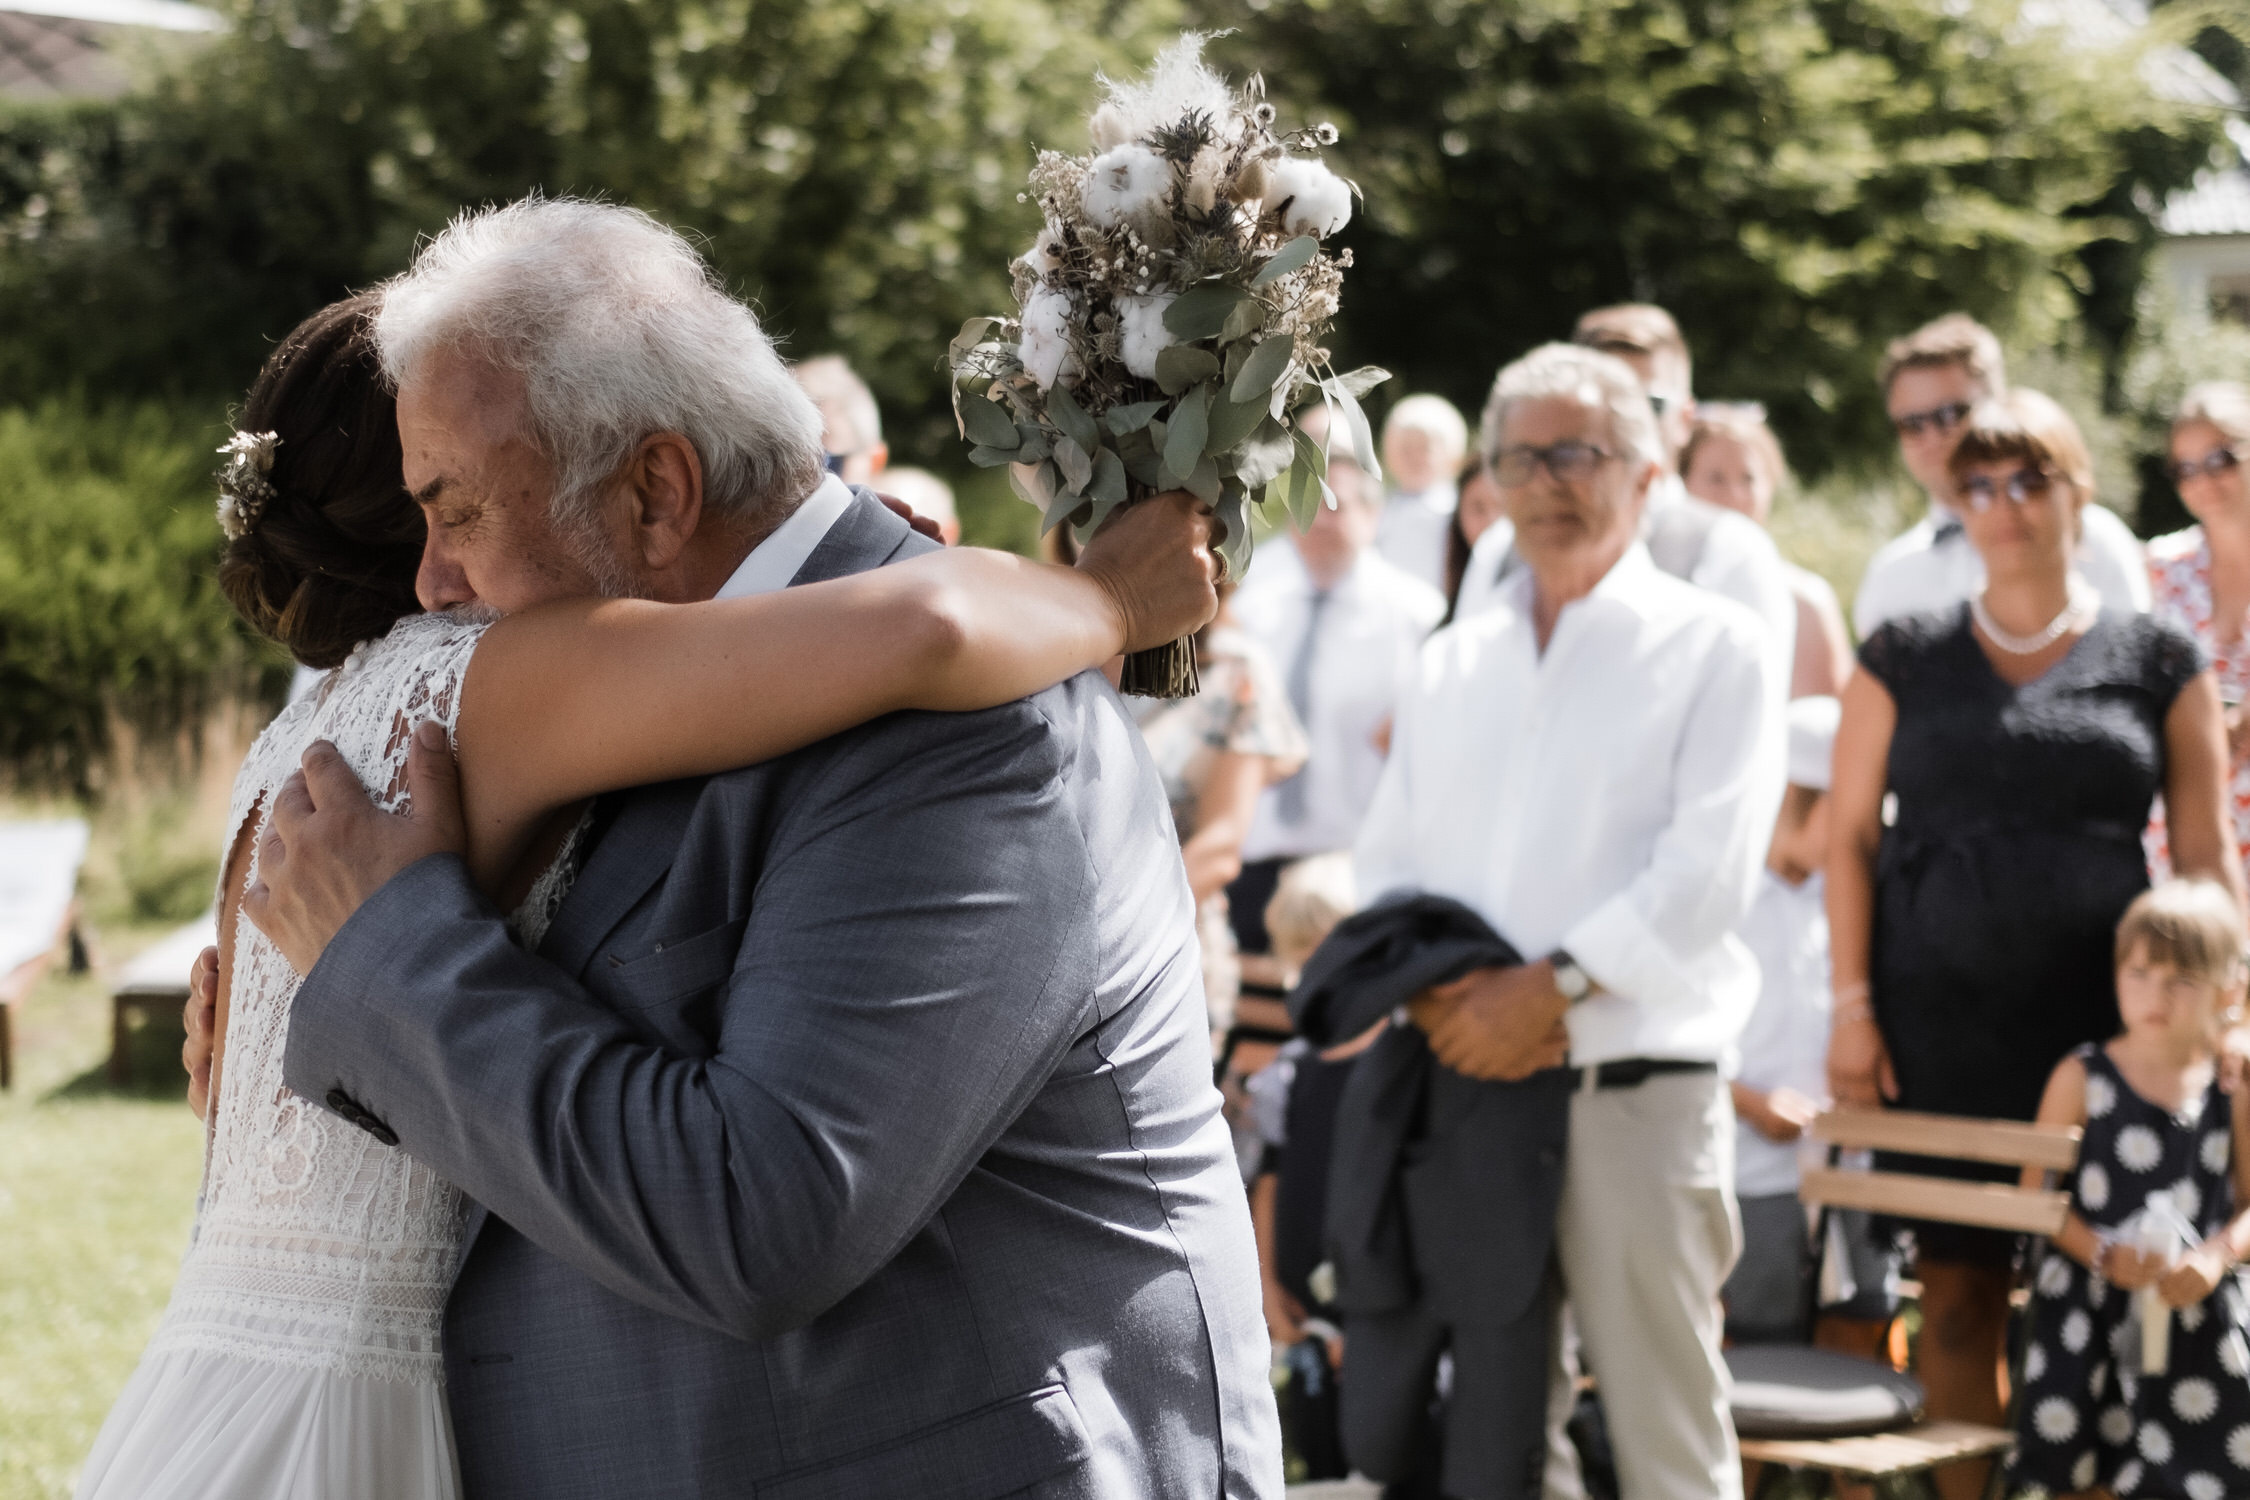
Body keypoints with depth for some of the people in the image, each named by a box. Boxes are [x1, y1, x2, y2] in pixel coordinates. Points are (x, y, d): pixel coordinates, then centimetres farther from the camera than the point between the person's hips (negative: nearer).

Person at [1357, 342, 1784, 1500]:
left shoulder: (1713, 646, 1)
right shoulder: (1451, 664, 17)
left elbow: (1707, 870, -9)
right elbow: (1388, 861, 13)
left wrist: (1551, 988, -16)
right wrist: (1438, 989, -6)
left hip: (1637, 1089, -5)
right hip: (1466, 1079, 5)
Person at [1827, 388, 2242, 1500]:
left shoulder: (2155, 661, 6)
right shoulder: (1906, 659, 8)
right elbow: (1849, 836, 7)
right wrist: (1852, 1009, 0)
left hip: (2102, 1017, -1)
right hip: (1940, 1020, 1)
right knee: (1958, 1283, 2)